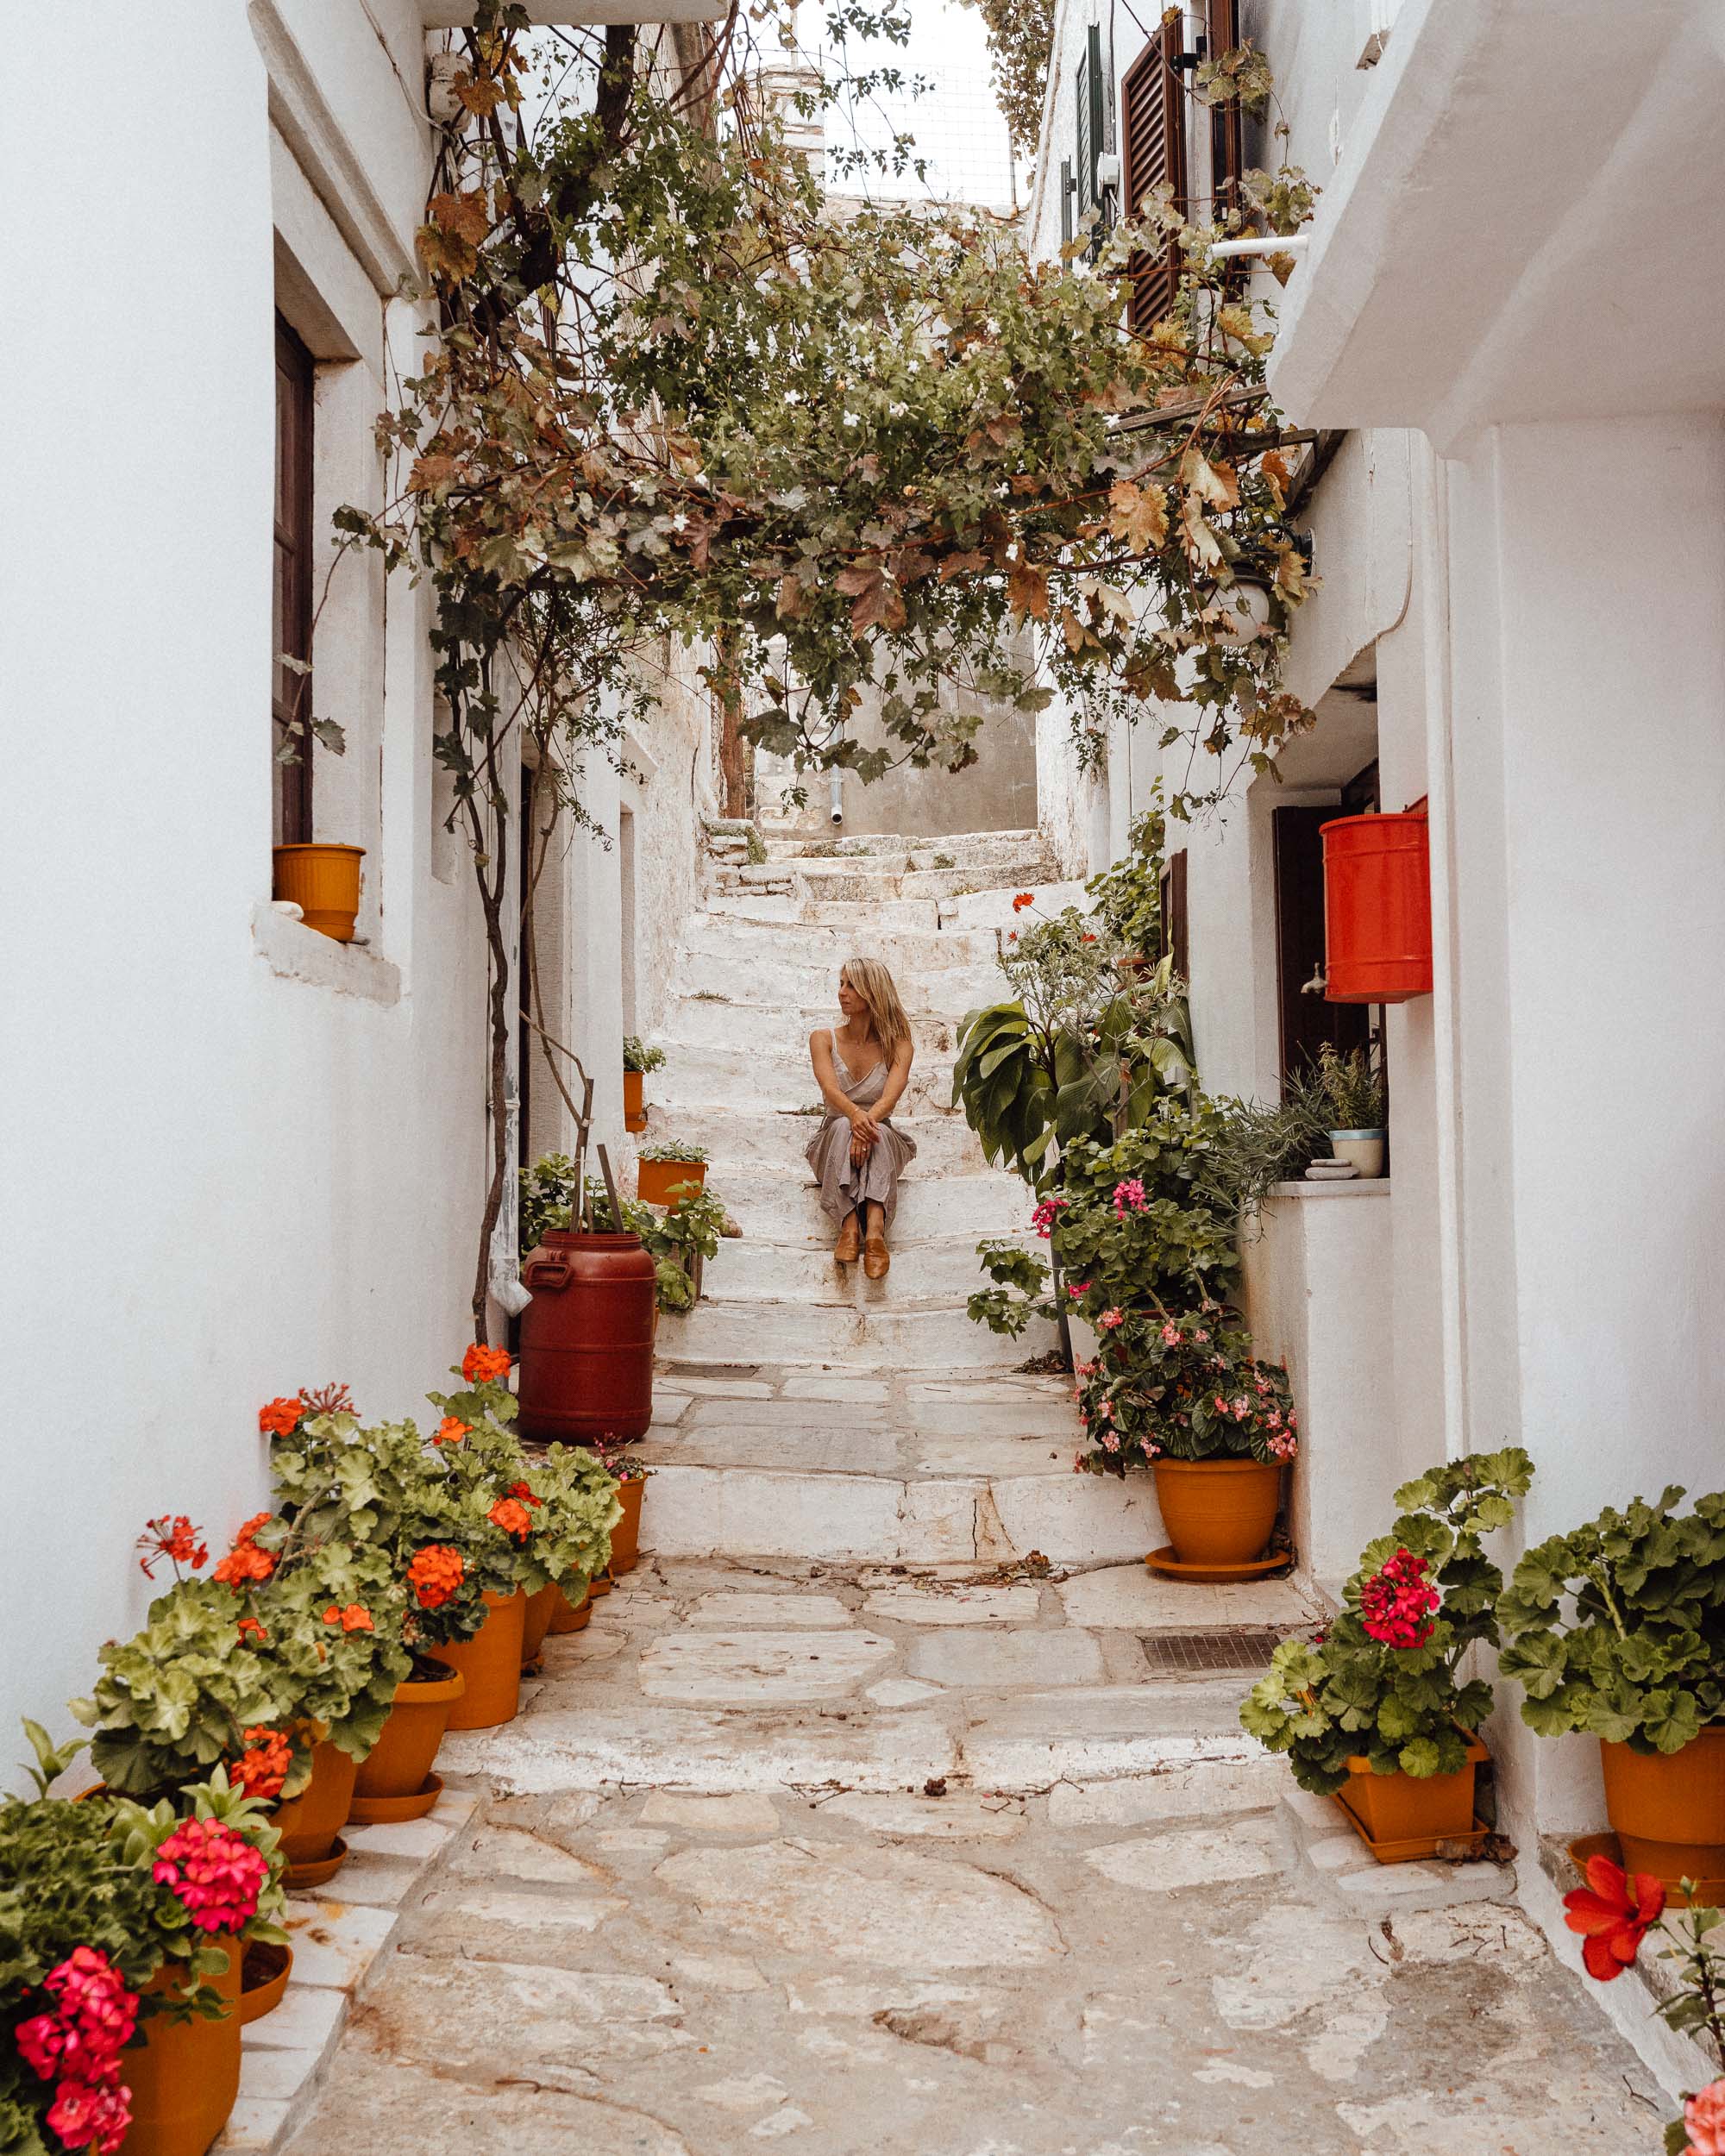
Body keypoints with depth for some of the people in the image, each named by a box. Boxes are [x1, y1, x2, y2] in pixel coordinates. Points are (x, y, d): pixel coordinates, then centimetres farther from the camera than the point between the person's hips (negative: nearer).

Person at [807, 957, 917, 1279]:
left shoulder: (898, 1044, 1)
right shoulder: (824, 1039, 2)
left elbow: (892, 1093, -19)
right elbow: (829, 1088, -17)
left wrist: (870, 1119, -42)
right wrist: (855, 1114, -41)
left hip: (883, 1138, 0)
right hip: (833, 1142, 1)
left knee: (877, 1132, -35)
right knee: (843, 1127, -34)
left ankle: (875, 1229, -57)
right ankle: (850, 1226, -50)